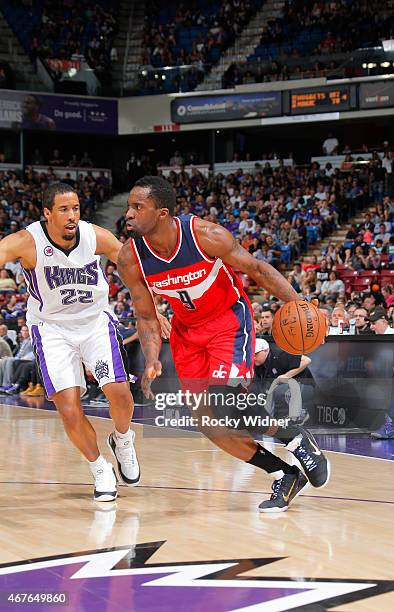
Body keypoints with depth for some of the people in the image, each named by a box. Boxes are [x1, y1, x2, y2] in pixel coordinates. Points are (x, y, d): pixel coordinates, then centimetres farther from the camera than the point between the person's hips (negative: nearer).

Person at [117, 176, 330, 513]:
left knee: (224, 405, -23)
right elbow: (146, 317, -6)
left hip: (229, 317, -5)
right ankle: (285, 476, 13)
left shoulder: (206, 236, -28)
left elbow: (256, 268, -14)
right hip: (187, 328, 5)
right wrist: (152, 362, -23)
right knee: (207, 422, -1)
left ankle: (296, 438, 2)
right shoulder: (130, 259, -19)